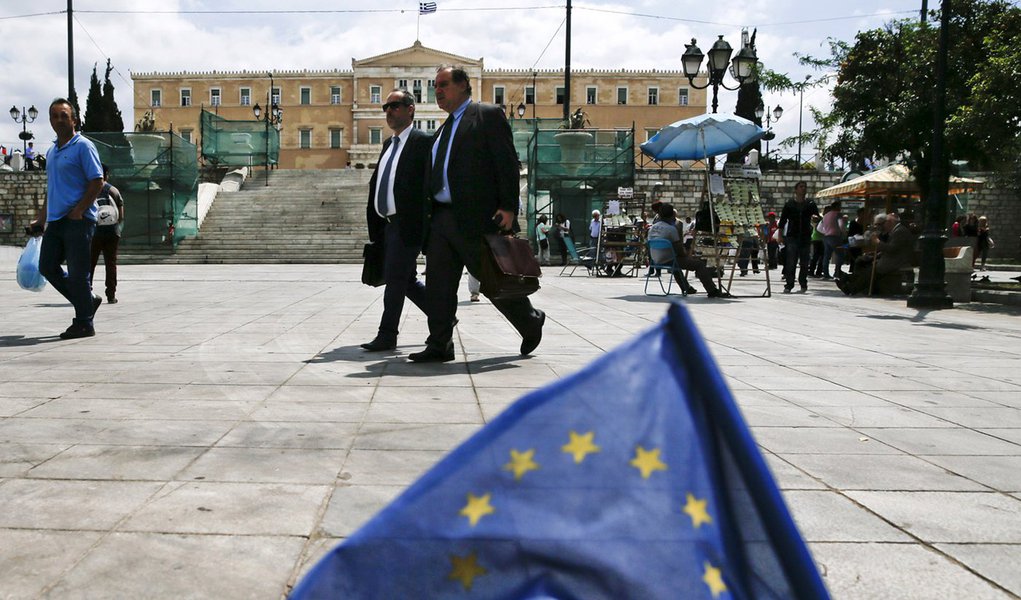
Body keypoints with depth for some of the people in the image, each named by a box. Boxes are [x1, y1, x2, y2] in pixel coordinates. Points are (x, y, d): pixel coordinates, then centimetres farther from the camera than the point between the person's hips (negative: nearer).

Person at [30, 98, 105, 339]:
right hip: (55, 220, 9)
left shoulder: (83, 146, -7)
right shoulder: (51, 151, 18)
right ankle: (88, 301, 24)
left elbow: (97, 182, -13)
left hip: (78, 220, -8)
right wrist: (41, 218, 20)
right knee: (47, 267, 9)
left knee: (77, 273, -4)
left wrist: (78, 210, -17)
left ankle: (84, 324, 5)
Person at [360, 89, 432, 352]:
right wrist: (375, 223, 11)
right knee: (406, 281, 13)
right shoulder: (389, 144, 19)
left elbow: (429, 186, -14)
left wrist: (427, 228, -19)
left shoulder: (422, 142, -7)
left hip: (407, 224, -9)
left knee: (394, 279, -6)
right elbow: (376, 182, 19)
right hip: (388, 224, 9)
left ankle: (387, 335, 1)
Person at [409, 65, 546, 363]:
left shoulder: (488, 115, -2)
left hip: (476, 216, -8)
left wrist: (508, 207, -16)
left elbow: (507, 162, -9)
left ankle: (531, 322, 23)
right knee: (438, 283, 2)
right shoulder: (445, 128, 22)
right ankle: (439, 345, 8)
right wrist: (431, 211, 12)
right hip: (441, 216, 8)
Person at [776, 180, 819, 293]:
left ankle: (803, 283, 17)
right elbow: (782, 221, 6)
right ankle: (789, 284, -6)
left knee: (804, 263, 6)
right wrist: (780, 235, -1)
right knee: (791, 262, -8)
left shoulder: (811, 205, 10)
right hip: (792, 237, -2)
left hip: (806, 237, 2)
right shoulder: (789, 204, 6)